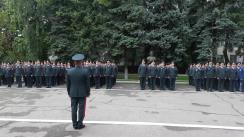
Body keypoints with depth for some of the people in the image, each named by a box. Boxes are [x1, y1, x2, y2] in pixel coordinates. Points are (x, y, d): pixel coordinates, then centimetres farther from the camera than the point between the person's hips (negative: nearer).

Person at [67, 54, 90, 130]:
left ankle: (75, 124, 17)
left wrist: (69, 93, 14)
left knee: (74, 109, 9)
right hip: (82, 93, -3)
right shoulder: (85, 71, -13)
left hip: (73, 93, 3)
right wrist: (88, 93, 4)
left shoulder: (69, 71, -5)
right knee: (81, 109, 6)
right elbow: (87, 84, -8)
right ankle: (80, 124, 11)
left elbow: (68, 84, 3)